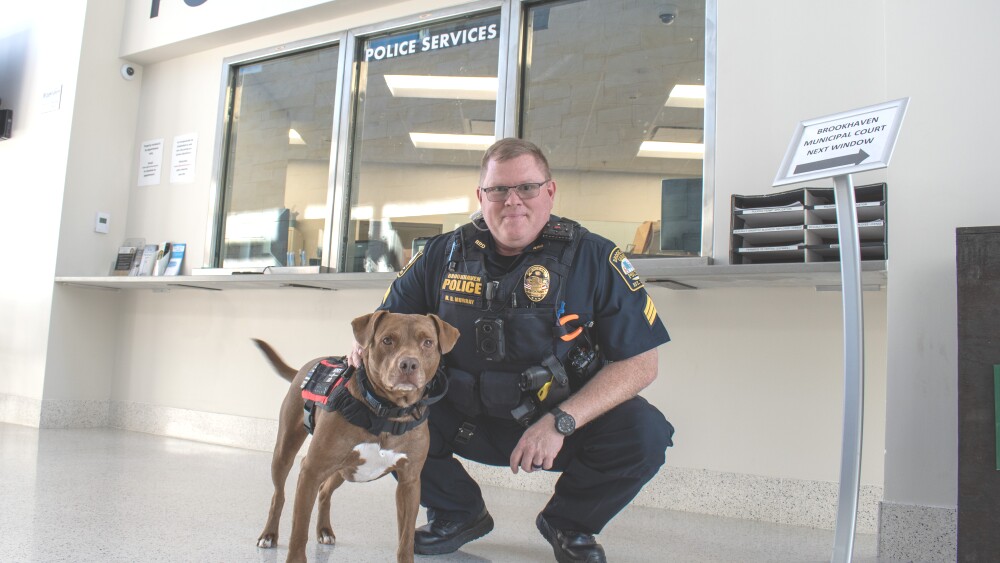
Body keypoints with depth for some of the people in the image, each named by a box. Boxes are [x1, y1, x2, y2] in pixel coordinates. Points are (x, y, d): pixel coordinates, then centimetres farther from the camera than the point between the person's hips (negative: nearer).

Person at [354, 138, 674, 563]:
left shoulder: (593, 258, -11)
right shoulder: (443, 256, -3)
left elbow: (640, 362, -14)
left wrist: (561, 422, -25)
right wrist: (367, 344, -19)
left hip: (561, 419, -1)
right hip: (466, 420, 2)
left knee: (644, 433, -27)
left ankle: (568, 523, 6)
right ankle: (459, 513, 9)